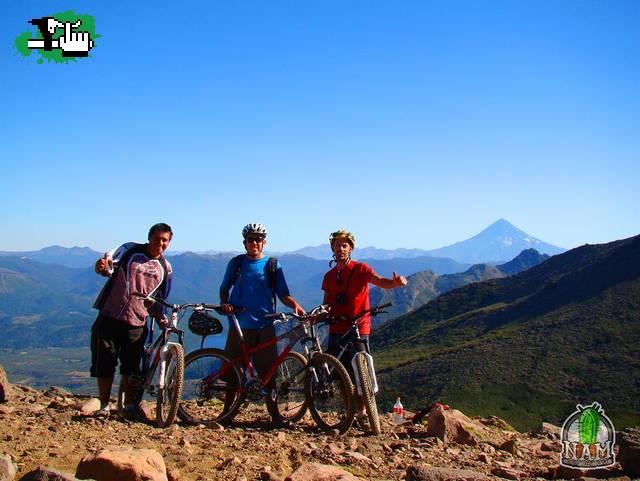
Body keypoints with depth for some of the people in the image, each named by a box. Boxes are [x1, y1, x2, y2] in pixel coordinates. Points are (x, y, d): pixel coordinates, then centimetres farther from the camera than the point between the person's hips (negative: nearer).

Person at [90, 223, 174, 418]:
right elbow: (110, 265, -14)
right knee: (104, 364, 3)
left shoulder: (165, 268, 9)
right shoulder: (131, 250, 1)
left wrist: (161, 318, 1)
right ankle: (104, 406, 16)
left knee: (131, 367, 5)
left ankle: (130, 406, 20)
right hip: (109, 316, -1)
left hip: (136, 323, 2)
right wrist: (103, 266, -37)